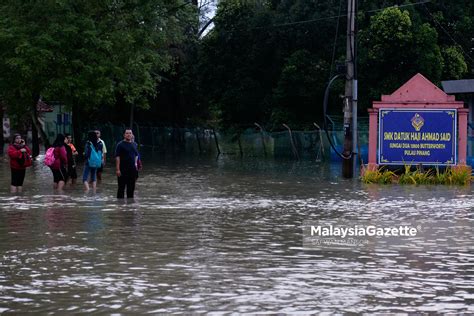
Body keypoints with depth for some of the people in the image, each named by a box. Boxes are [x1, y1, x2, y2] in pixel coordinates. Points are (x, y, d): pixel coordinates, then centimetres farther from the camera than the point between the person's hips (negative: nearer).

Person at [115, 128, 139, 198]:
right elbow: (117, 157, -11)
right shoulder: (120, 145, -6)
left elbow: (136, 155, 27)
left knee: (131, 187, 10)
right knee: (121, 187, -3)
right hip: (123, 169, -6)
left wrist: (135, 163, 9)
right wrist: (117, 169, -17)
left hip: (132, 169, 6)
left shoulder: (134, 145, 13)